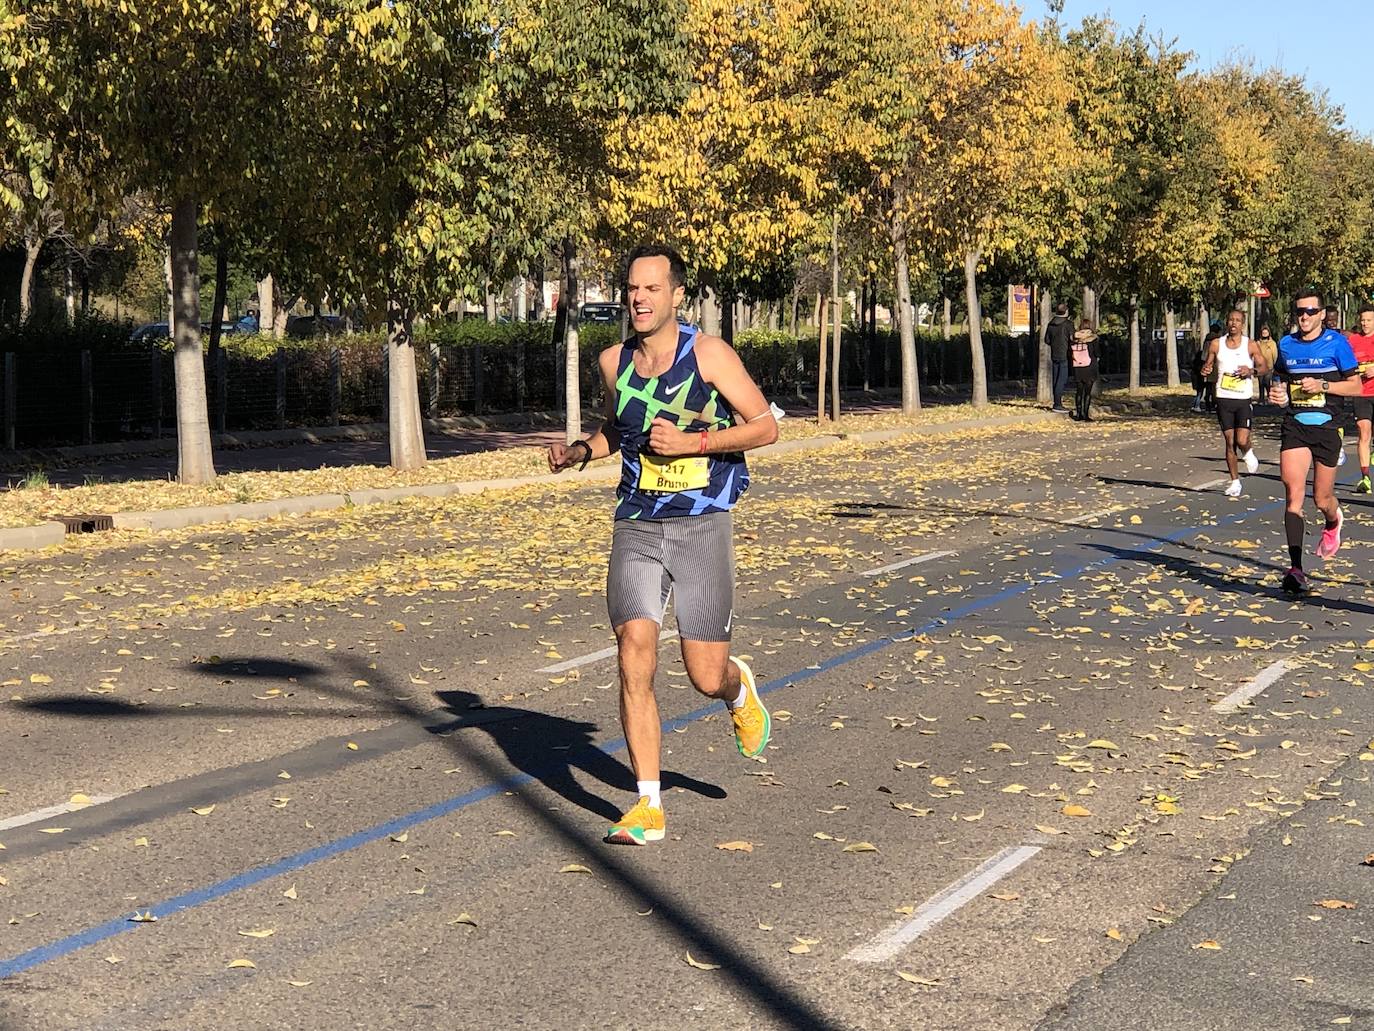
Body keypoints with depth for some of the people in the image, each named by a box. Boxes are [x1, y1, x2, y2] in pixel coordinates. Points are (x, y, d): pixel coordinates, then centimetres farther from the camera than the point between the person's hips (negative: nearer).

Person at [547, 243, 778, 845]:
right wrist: (580, 452, 4)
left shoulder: (708, 354, -7)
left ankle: (739, 689, 39)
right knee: (635, 661, -12)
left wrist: (692, 442, -16)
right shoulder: (613, 361, 6)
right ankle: (648, 806, -2)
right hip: (636, 529, 3)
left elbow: (765, 427, -6)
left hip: (702, 528, -3)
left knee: (707, 678, -1)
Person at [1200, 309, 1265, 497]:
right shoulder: (1216, 344, 4)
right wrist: (1205, 370, -10)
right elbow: (1208, 365, 13)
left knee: (1242, 440, -14)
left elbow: (1265, 367, 2)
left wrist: (1252, 370, -19)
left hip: (1244, 399, -2)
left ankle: (1248, 454, 23)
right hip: (1224, 398, 2)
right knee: (1229, 442, 3)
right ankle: (1235, 481, 14)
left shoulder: (1250, 345, -1)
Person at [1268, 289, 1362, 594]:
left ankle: (1333, 523, 49)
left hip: (1325, 427, -2)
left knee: (1322, 500, 9)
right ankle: (1295, 569, -16)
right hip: (1294, 427, 2)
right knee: (1293, 494, -13)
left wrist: (1322, 386, -16)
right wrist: (1277, 392, 0)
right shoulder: (1286, 345, 8)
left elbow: (1355, 386, -2)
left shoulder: (1336, 343, -3)